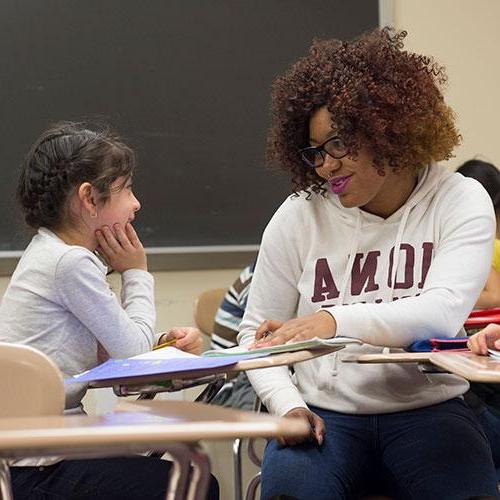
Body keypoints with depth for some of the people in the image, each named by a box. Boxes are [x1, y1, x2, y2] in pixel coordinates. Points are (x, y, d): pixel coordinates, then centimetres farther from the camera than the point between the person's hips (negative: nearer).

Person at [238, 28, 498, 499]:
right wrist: (289, 406, -12)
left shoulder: (460, 201, -1)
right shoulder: (298, 215, 2)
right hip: (323, 412, 0)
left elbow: (444, 313, -17)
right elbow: (256, 334, 8)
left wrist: (335, 321, -31)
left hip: (427, 409, 0)